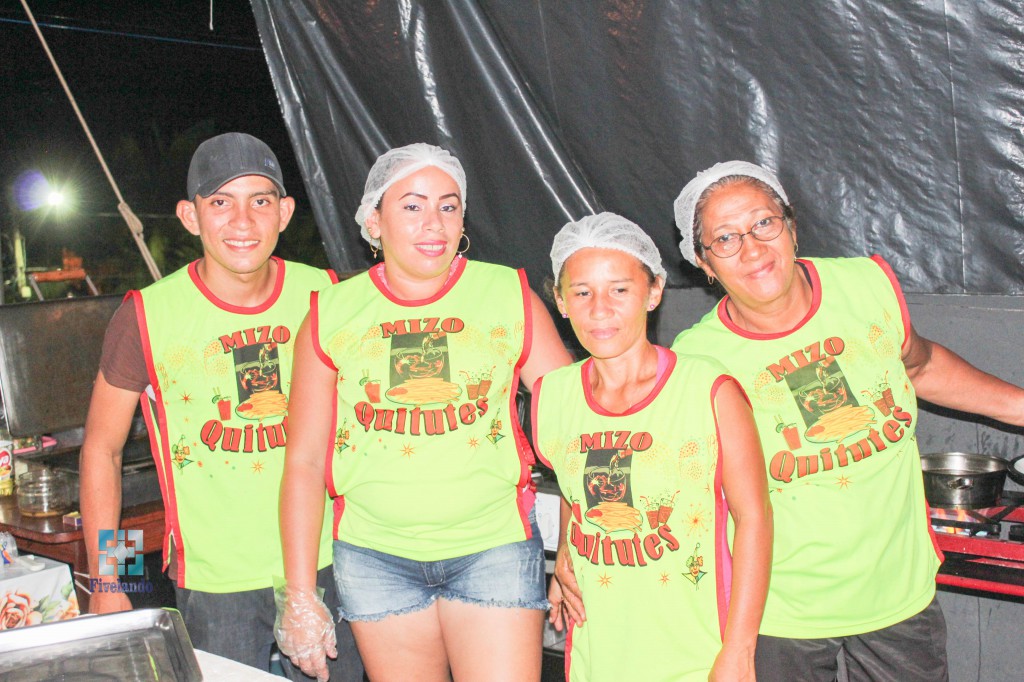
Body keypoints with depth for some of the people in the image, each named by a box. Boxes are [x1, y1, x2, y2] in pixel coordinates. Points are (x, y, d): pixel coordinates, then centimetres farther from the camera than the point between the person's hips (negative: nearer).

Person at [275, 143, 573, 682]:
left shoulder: (509, 297, 0)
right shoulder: (332, 314, 1)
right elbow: (304, 460, 3)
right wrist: (299, 595, 2)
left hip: (495, 549, -1)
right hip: (376, 557, 1)